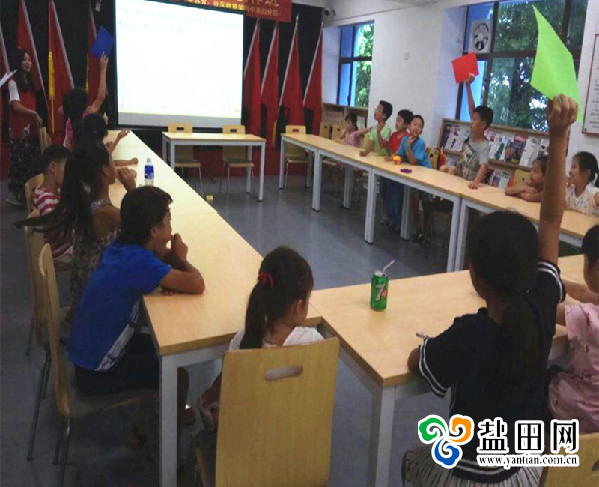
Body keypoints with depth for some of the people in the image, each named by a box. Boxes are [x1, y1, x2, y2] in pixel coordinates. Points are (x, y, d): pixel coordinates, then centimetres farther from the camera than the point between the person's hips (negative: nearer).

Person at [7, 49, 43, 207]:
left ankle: (28, 193, 12)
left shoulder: (29, 81, 15)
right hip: (19, 128, -7)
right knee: (20, 160, -5)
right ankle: (15, 194, 2)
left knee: (32, 159, 5)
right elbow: (16, 106, -14)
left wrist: (37, 122, 10)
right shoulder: (13, 82, -6)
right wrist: (35, 114, -18)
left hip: (31, 127, 7)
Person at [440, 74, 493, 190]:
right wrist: (468, 86, -9)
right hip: (459, 174, 8)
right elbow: (472, 109, -6)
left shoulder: (484, 147, -23)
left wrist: (476, 182, -58)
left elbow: (483, 166, -38)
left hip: (469, 182, -8)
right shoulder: (472, 135, -4)